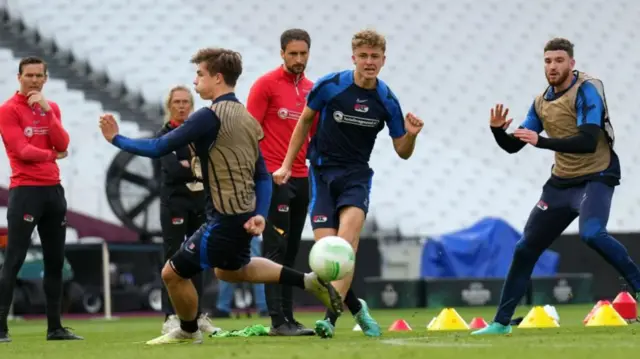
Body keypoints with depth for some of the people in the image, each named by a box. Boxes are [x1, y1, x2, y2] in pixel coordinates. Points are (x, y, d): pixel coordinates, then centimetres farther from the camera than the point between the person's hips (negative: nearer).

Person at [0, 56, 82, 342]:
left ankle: (55, 327, 15)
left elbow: (62, 144, -1)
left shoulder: (52, 108, 14)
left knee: (55, 261, 9)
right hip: (25, 190, -7)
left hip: (53, 189, 7)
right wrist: (52, 154, 0)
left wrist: (47, 110, -9)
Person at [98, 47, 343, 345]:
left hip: (225, 220, -9)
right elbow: (263, 176, 11)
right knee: (228, 270, 33)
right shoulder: (246, 118, 10)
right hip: (243, 216, 9)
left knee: (174, 273, 4)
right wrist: (259, 214, 3)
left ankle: (188, 332, 27)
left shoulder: (211, 116, -17)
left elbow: (159, 148, -18)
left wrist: (116, 139, -6)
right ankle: (308, 281, 28)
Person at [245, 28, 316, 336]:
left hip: (301, 178, 6)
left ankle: (287, 317, 11)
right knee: (276, 248, -7)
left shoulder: (311, 90, 13)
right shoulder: (266, 84, -5)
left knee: (290, 251, 8)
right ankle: (278, 320, -9)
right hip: (273, 177, -6)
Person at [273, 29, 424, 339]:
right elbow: (305, 120, 9)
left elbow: (402, 152, 5)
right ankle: (356, 308, 14)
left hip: (357, 174, 0)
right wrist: (287, 164, 8)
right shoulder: (329, 86, -8)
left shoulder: (387, 101, -4)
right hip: (323, 171, 0)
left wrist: (411, 135, -17)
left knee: (347, 241, -24)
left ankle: (331, 316, -26)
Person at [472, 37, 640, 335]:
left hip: (596, 177, -7)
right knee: (526, 248, 7)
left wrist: (541, 141, -33)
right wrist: (498, 130, -12)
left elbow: (588, 142, -27)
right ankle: (501, 322, 18)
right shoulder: (541, 102, 7)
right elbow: (513, 146, 10)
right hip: (561, 184, 7)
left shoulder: (586, 90, -14)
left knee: (591, 233, -34)